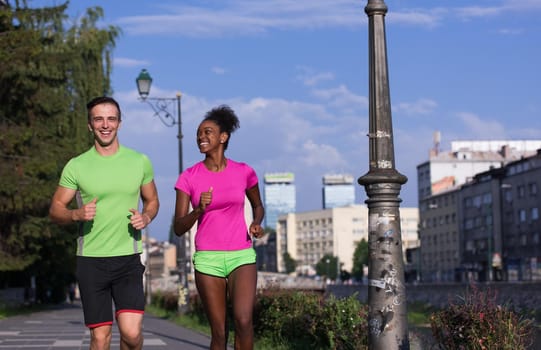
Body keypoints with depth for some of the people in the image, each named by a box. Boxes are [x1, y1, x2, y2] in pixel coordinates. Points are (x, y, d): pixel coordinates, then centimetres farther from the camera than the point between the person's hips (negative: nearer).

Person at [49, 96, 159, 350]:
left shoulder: (139, 161, 4)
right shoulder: (76, 166, 1)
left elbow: (152, 200, 17)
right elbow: (55, 210, 6)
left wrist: (146, 217, -5)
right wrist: (77, 214, -15)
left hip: (128, 258, 0)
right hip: (90, 260, 0)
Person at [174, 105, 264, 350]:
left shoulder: (244, 172, 2)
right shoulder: (188, 178, 0)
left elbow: (258, 206, 21)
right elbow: (179, 228, -1)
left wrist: (256, 224, -1)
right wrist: (199, 210, -19)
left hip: (241, 256, 0)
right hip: (207, 258, 0)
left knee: (243, 321, -22)